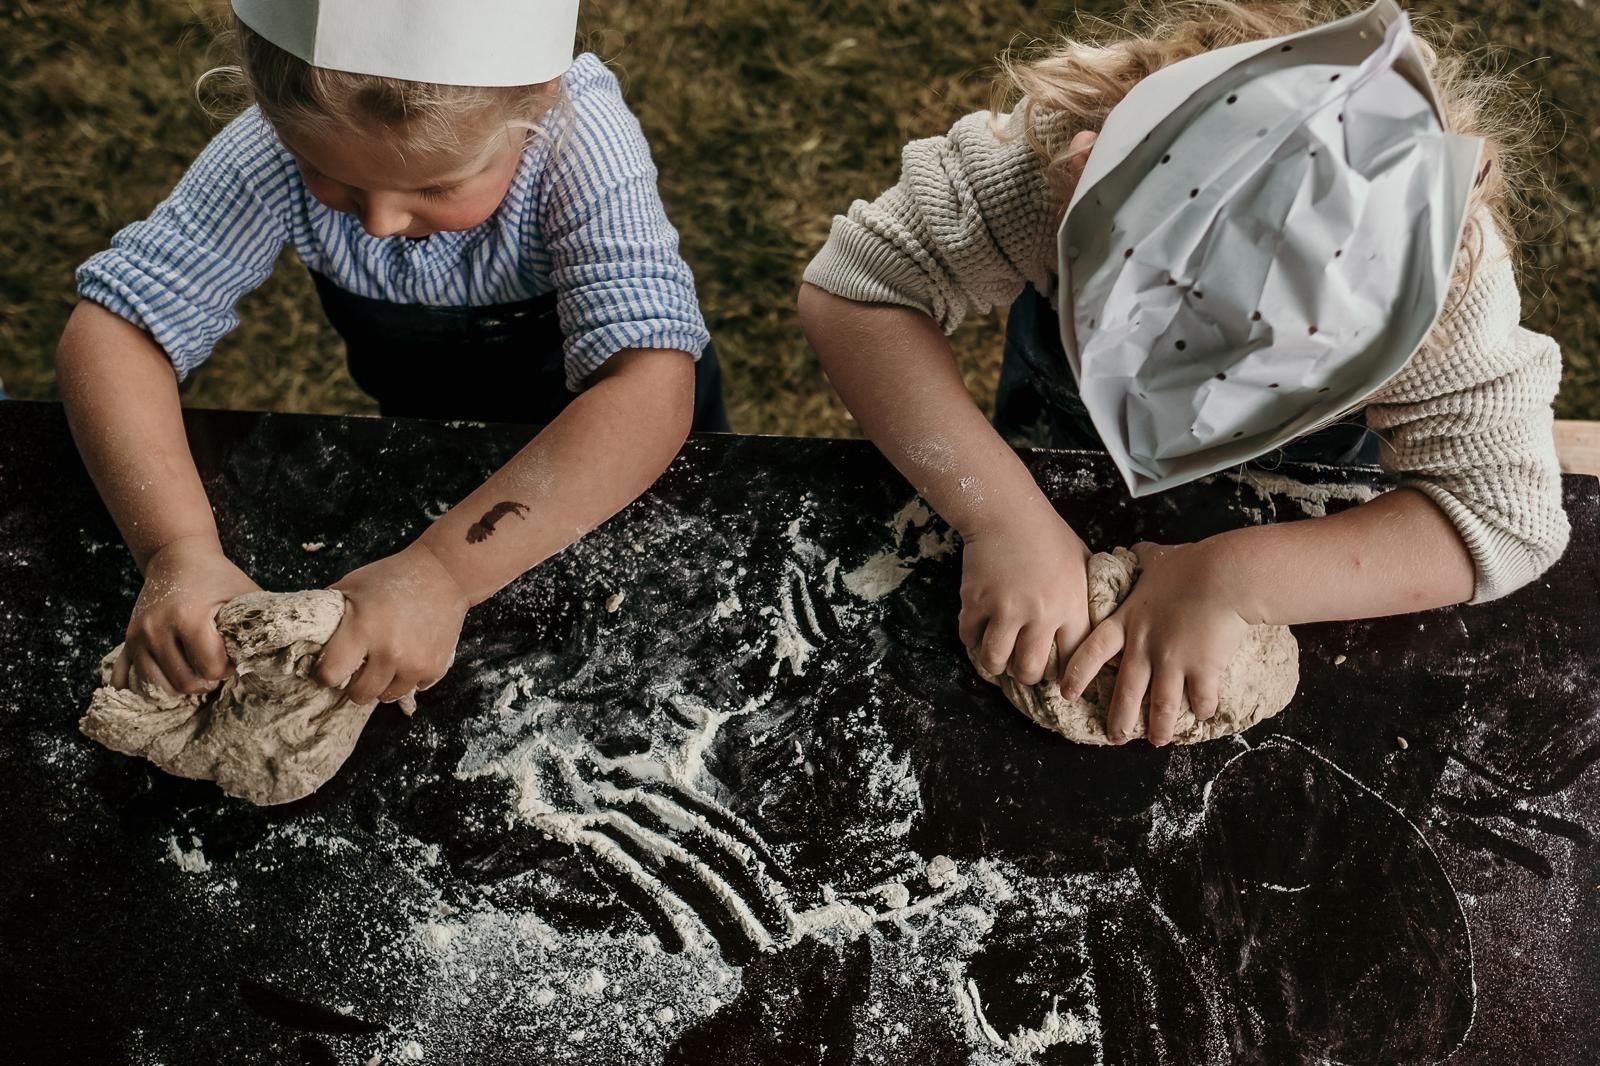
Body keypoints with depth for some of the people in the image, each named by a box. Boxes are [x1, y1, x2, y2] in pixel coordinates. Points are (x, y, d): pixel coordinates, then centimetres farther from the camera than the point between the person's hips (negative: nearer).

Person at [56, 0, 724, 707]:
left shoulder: (581, 143, -39)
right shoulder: (276, 150, -32)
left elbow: (652, 391, -49)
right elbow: (112, 328, -30)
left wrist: (443, 571, -57)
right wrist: (175, 547, -46)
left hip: (619, 461, -2)